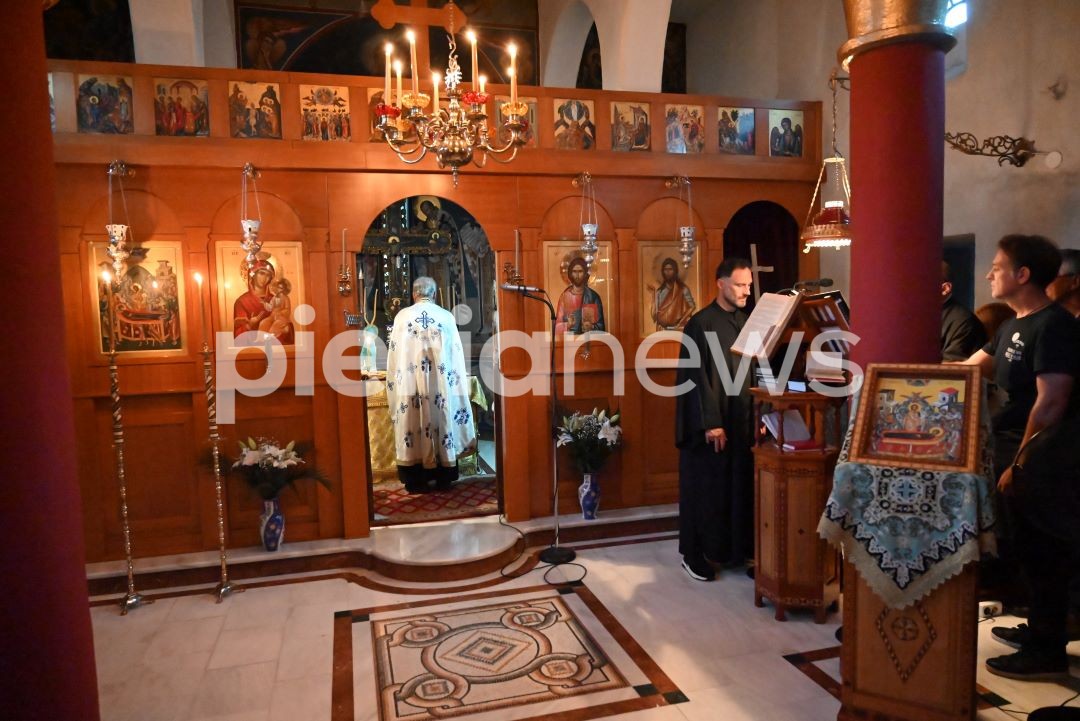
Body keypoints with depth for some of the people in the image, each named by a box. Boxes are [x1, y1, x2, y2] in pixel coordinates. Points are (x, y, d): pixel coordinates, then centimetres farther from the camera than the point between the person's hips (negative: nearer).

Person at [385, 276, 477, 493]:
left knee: (413, 422, 4)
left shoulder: (402, 316, 0)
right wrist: (456, 379, 21)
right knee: (441, 418, 7)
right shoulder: (446, 317, 2)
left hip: (410, 382, 0)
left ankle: (416, 481, 8)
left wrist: (396, 382, 17)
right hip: (440, 381, 1)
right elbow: (456, 354, 8)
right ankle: (444, 479, 12)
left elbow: (394, 353, 5)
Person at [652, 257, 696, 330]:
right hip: (662, 330, 3)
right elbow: (655, 310, 12)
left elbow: (692, 306, -2)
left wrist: (681, 322, -7)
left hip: (677, 329, -3)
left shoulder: (682, 289, 0)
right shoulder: (659, 291, 10)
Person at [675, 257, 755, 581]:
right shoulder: (700, 324, -10)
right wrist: (710, 422, -18)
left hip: (743, 422, 6)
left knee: (741, 486, 10)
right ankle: (693, 554, 16)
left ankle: (738, 548, 24)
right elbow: (696, 378, -15)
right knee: (705, 488, 3)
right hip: (710, 424, -6)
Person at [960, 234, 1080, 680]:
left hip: (1041, 464, -9)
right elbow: (967, 370, 19)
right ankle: (1040, 630, 34)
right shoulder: (1014, 326, 11)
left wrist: (1020, 464, -21)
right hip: (1018, 456, 9)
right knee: (1031, 552, 19)